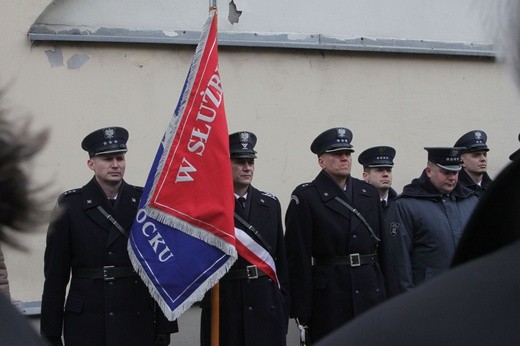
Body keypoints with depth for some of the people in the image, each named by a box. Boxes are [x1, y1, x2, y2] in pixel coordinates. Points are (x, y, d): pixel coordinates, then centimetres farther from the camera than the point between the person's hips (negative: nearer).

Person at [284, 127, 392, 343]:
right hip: (329, 299, -4)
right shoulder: (305, 197, -3)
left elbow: (382, 247, 15)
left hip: (372, 294, 5)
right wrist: (302, 313, -10)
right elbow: (298, 258, -7)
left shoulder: (369, 194, 13)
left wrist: (387, 297, 10)